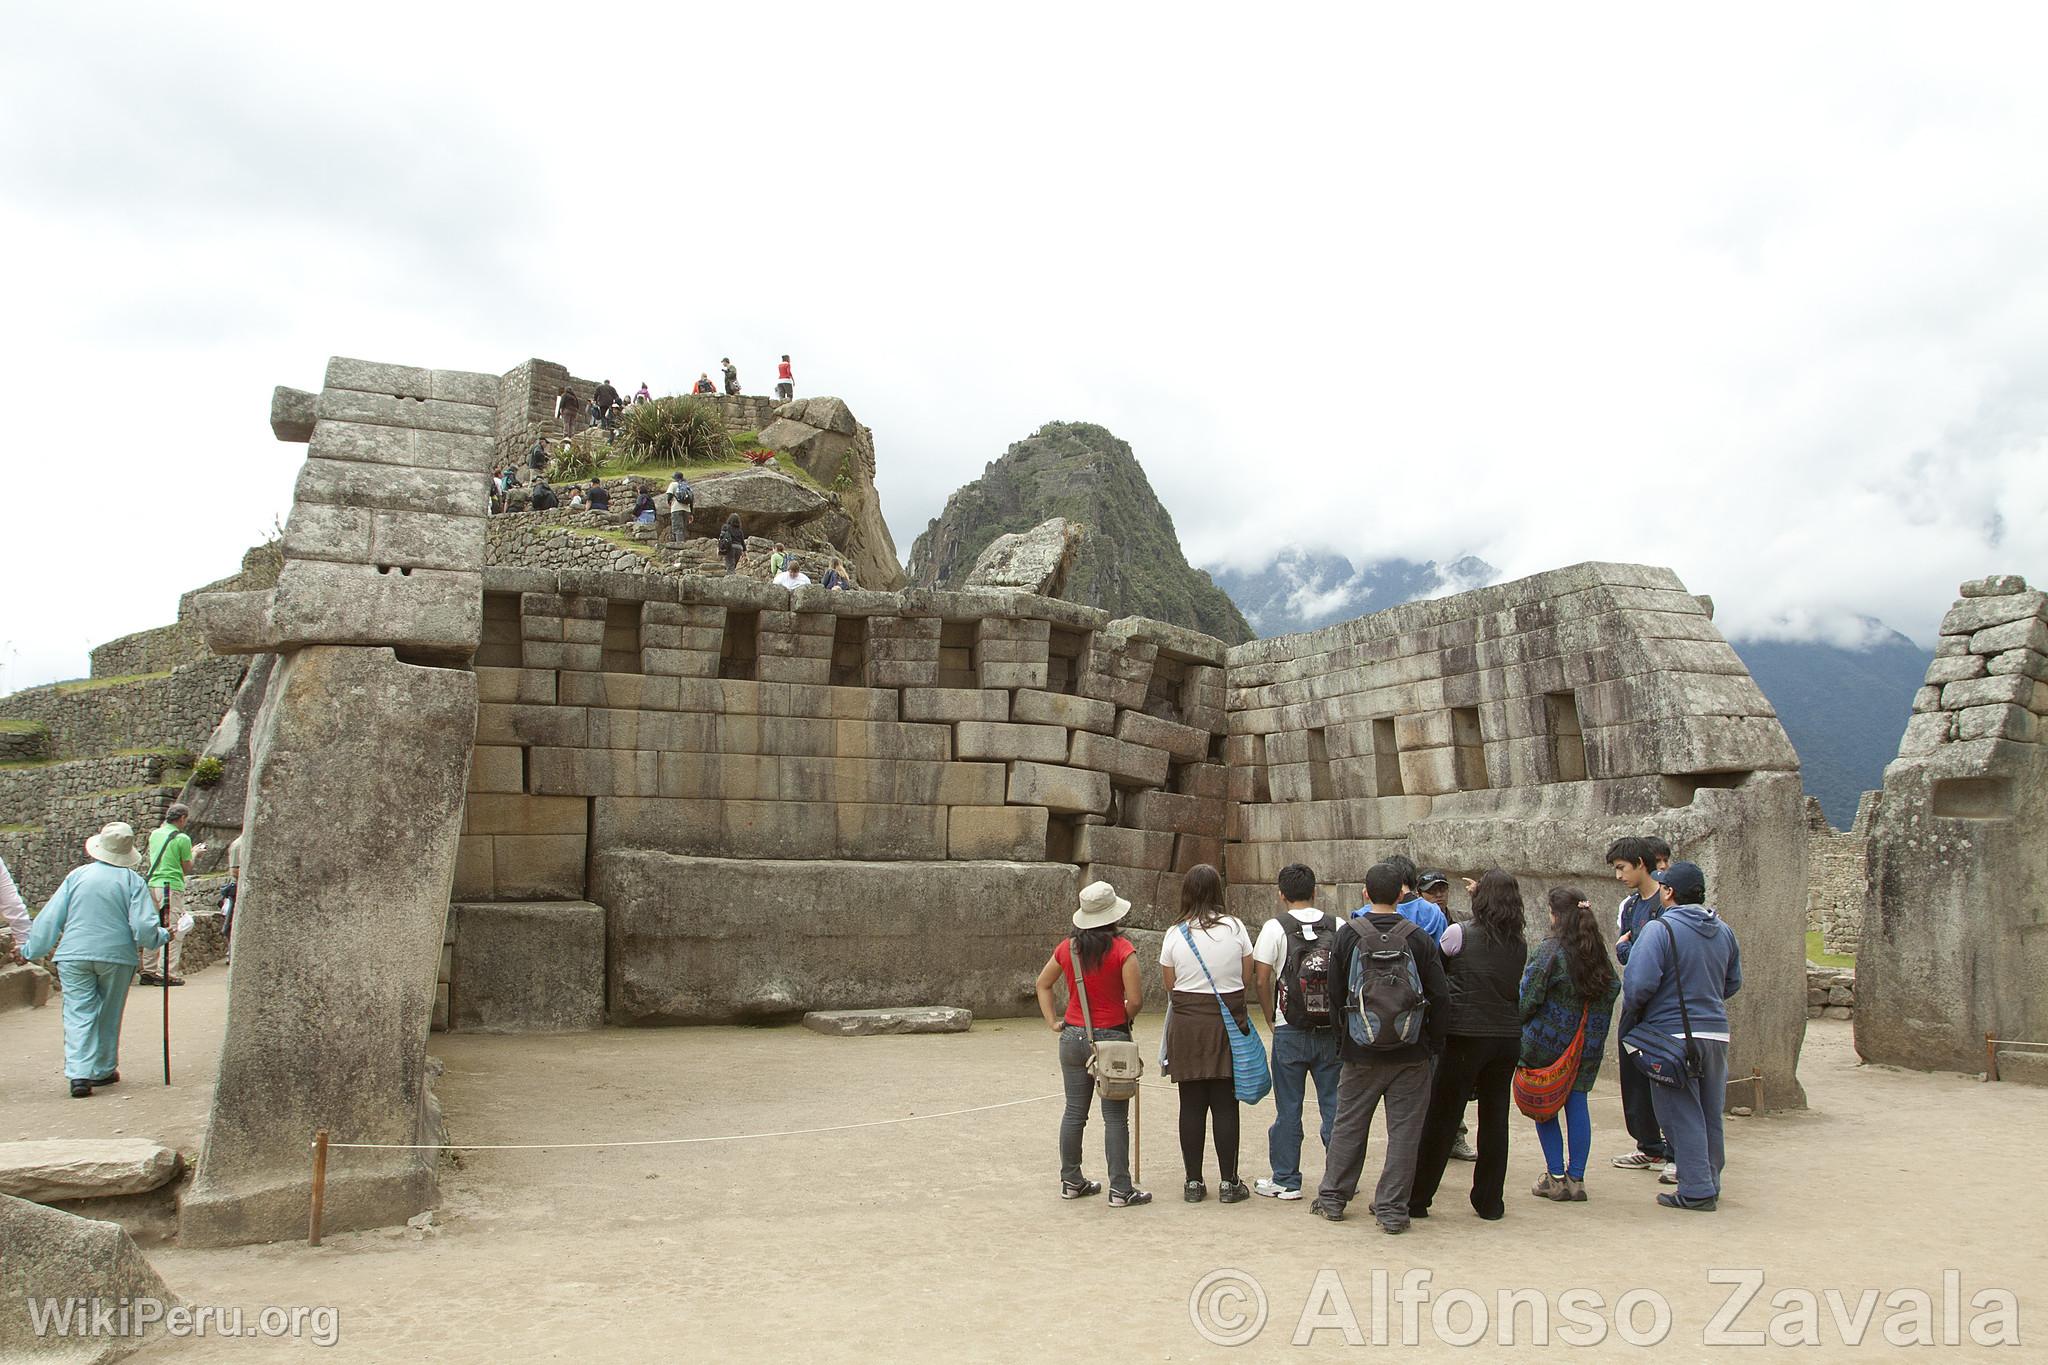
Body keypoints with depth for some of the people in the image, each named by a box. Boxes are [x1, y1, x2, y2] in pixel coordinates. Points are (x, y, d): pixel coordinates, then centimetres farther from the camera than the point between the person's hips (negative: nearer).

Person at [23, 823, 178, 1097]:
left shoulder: (78, 875, 2)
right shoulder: (133, 881, -4)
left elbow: (51, 917, 4)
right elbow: (144, 926, -10)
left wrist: (33, 949, 16)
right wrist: (165, 935, 9)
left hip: (74, 955, 1)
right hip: (117, 955, -1)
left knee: (79, 1015, 1)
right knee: (109, 1015, 15)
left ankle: (79, 1074, -11)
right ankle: (103, 1070, 22)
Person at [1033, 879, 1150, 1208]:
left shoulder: (1067, 947, 1)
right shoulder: (1122, 950, -14)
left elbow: (1043, 984, 12)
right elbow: (1135, 1000, -15)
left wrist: (1053, 1022, 13)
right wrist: (1124, 1020, 5)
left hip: (1073, 1037, 5)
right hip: (1111, 1037, -5)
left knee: (1074, 1113, 13)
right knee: (1115, 1117, 3)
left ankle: (1071, 1181, 23)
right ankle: (1120, 1189, 8)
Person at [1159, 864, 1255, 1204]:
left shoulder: (1175, 934, -4)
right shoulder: (1235, 927, -4)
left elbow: (1170, 985, 2)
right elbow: (1246, 976, 3)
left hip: (1187, 1023, 0)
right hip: (1228, 1023, 0)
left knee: (1191, 1105, 7)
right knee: (1225, 1105, 5)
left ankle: (1193, 1182, 13)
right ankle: (1228, 1182, 10)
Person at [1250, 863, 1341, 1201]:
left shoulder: (1275, 928, -7)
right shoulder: (1338, 927, 1)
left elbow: (1263, 981, -7)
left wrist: (1272, 1021, 5)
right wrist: (1341, 1017, 12)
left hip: (1290, 1032, -2)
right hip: (1332, 1031, 2)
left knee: (1288, 1109, 6)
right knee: (1334, 1106, 10)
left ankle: (1285, 1180, 13)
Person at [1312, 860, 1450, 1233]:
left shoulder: (1347, 935, -5)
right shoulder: (1418, 939, -6)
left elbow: (1335, 992, 1)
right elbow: (1440, 996, -4)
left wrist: (1341, 1040, 13)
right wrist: (1435, 1044, 7)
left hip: (1360, 1052, 1)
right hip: (1411, 1054, -1)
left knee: (1348, 1125, 14)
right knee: (1404, 1130, 7)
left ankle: (1332, 1199, 23)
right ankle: (1392, 1209, 10)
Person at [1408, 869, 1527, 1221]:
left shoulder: (1459, 934, -8)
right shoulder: (1520, 945, 3)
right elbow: (1515, 987, 11)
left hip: (1466, 1037, -4)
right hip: (1508, 1037, 4)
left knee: (1441, 1118, 2)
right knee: (1495, 1119, 11)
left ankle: (1417, 1199, 8)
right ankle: (1490, 1202, 18)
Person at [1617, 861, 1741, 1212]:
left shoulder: (1661, 929, -16)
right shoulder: (1723, 932, 6)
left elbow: (1639, 983, -22)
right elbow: (1733, 983, 16)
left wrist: (1628, 1015, -3)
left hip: (1673, 1035, -7)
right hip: (1716, 1032, 7)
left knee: (1681, 1115, 2)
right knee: (1710, 1113, 17)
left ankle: (1696, 1190, 3)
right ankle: (1710, 1183, 26)